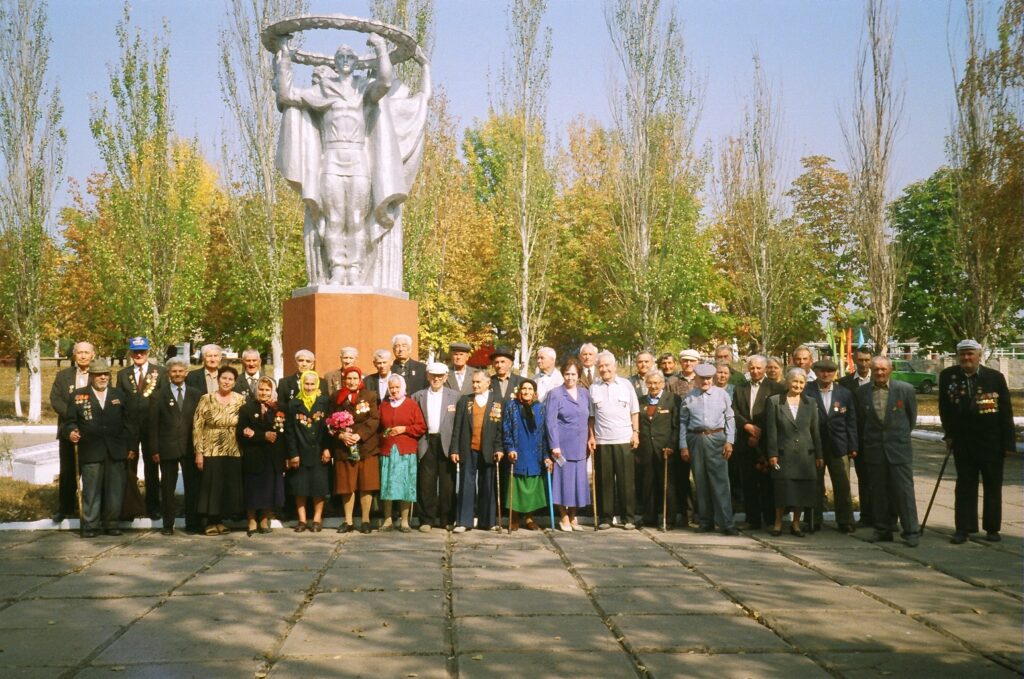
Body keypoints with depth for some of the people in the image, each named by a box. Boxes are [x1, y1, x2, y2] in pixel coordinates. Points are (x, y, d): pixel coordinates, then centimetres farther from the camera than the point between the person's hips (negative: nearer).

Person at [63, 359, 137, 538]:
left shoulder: (120, 395, 13)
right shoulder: (77, 396, 7)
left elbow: (130, 422, 10)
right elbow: (70, 421, 5)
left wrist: (132, 447, 4)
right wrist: (71, 431, -18)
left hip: (116, 452, 2)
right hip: (90, 452, -2)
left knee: (115, 490, 3)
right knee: (91, 490, 1)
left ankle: (111, 523, 14)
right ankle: (90, 526, 9)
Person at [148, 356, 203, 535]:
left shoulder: (196, 394, 8)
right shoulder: (159, 396, 4)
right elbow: (153, 425, 1)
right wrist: (154, 450, -5)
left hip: (190, 448, 1)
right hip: (168, 448, -1)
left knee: (193, 486, 3)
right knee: (168, 487, 6)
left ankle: (192, 523, 13)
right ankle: (168, 524, 15)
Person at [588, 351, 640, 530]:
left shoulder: (626, 385, 5)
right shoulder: (593, 388, 7)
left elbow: (634, 412, 6)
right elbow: (591, 416, 9)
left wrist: (636, 432, -2)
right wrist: (591, 436, 1)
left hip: (624, 440, -1)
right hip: (601, 441, 1)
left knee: (626, 480, 0)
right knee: (604, 480, 3)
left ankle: (627, 517, 6)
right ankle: (606, 517, 9)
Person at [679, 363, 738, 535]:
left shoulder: (722, 395, 5)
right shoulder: (688, 398, 7)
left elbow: (730, 419, 5)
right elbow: (683, 423, 8)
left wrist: (729, 441, -4)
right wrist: (683, 446, 3)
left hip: (716, 439, -2)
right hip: (696, 440, 2)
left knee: (720, 481, -7)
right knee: (701, 482, 7)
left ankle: (726, 522, -5)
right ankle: (705, 521, 16)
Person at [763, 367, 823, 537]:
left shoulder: (810, 403, 9)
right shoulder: (774, 402, 0)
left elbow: (815, 431, 9)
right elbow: (771, 431, -3)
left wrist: (818, 455, 6)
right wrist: (772, 454, -8)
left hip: (805, 453, 3)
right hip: (783, 453, -3)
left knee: (802, 490, 4)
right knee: (783, 489, -2)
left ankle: (796, 523, 16)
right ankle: (778, 522, 11)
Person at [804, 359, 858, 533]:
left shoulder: (845, 394, 7)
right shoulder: (807, 392, -3)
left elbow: (851, 421, 7)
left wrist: (852, 446, 2)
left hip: (839, 447, 2)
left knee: (843, 486, 5)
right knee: (815, 486, 5)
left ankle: (845, 522, 15)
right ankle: (814, 522, 14)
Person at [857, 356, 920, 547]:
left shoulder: (905, 389, -4)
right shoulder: (863, 392, 2)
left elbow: (912, 416, 9)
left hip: (899, 448, -3)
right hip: (874, 450, 3)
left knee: (904, 491, -3)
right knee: (878, 492, 8)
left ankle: (911, 532, 4)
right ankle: (882, 530, 17)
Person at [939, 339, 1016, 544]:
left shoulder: (995, 377, -6)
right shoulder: (948, 376, -3)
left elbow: (1006, 412, -5)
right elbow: (945, 408, 7)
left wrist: (1008, 443, -7)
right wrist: (949, 435, 5)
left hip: (991, 442, -1)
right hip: (963, 441, 1)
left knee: (993, 486, 8)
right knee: (965, 485, 5)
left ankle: (992, 528, 19)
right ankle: (963, 528, 10)